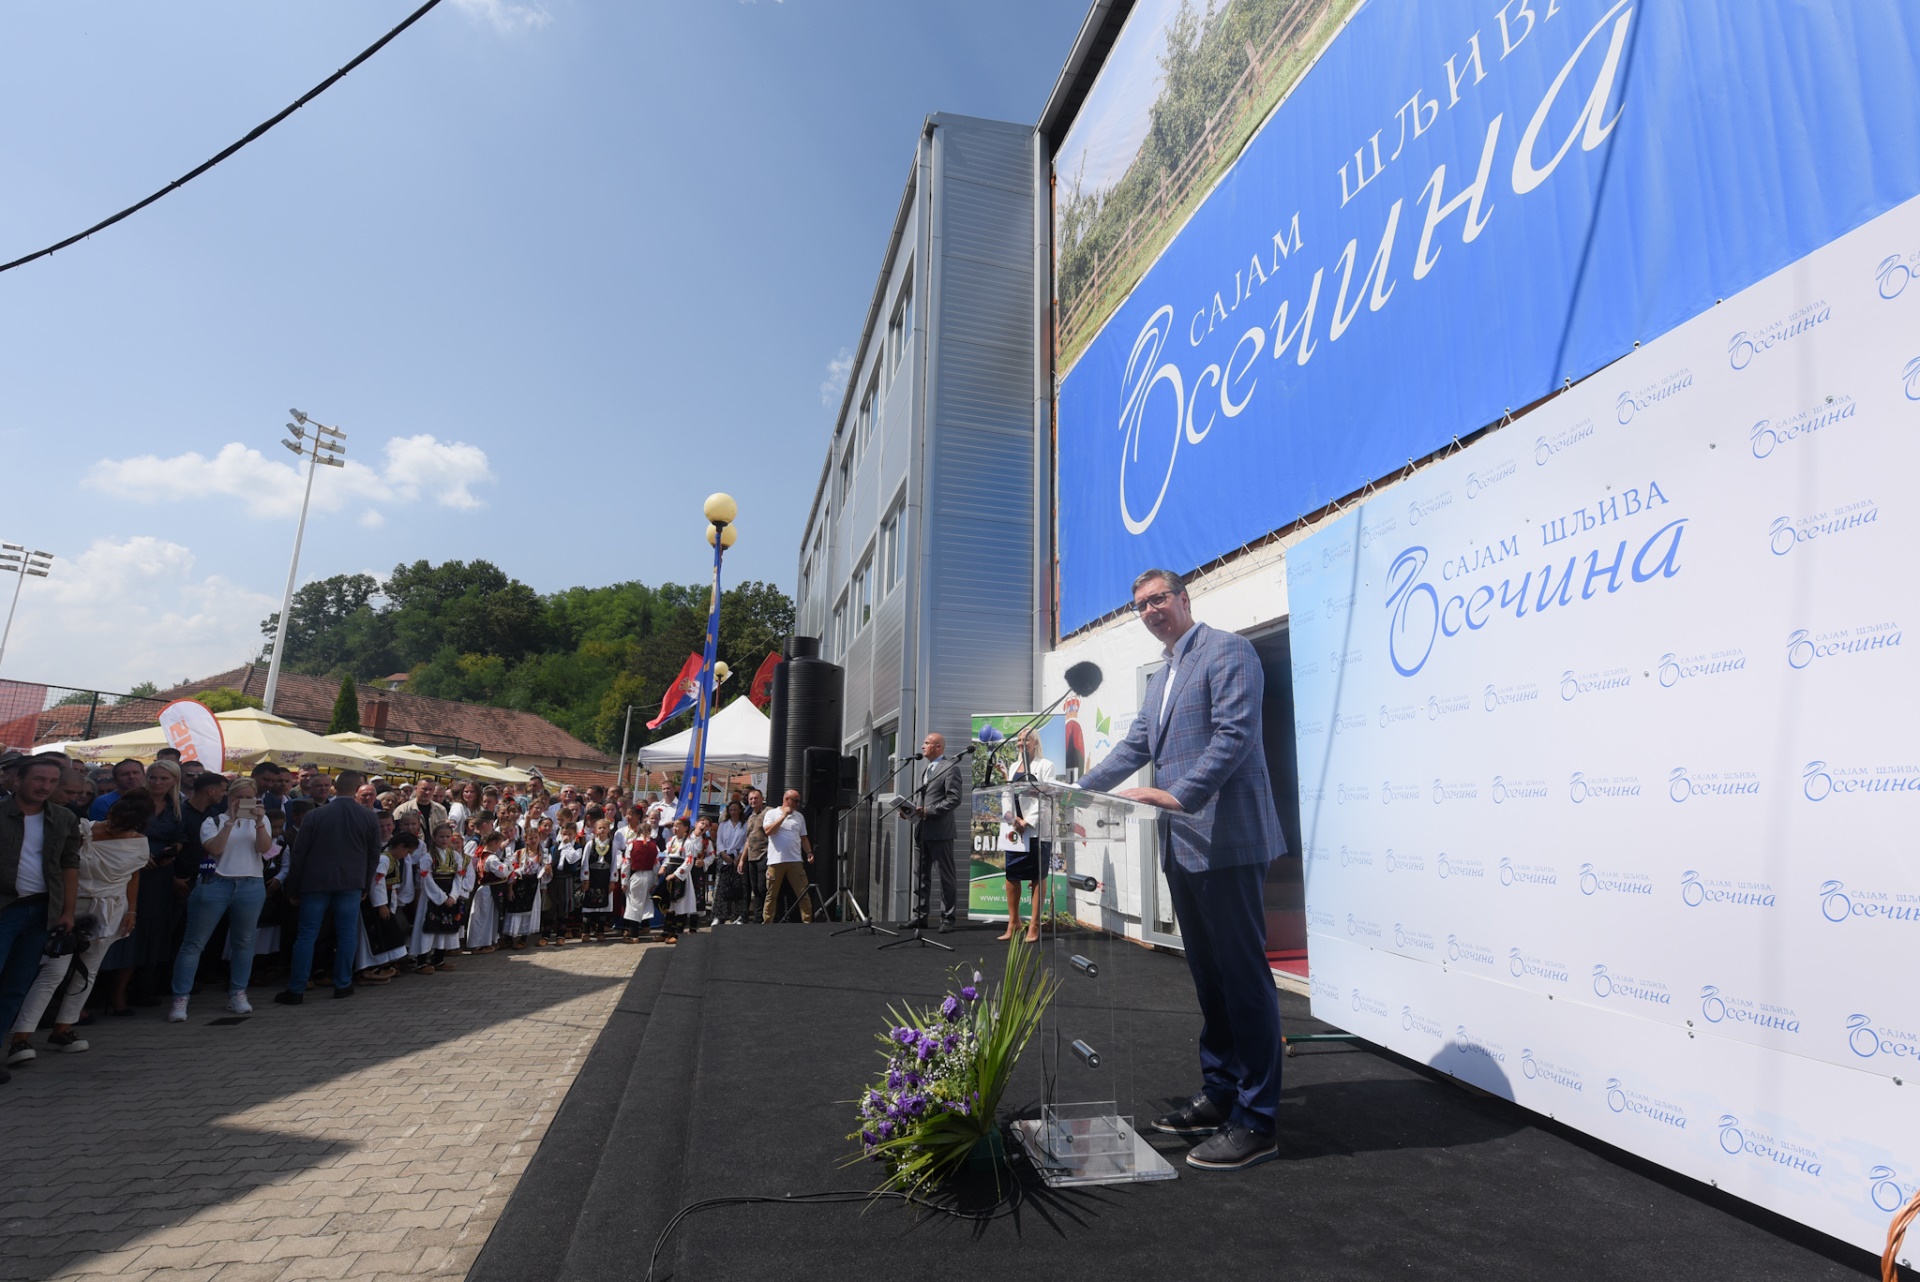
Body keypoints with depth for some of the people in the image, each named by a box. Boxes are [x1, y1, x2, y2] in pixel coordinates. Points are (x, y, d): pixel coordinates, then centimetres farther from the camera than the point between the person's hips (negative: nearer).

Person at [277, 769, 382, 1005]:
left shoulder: (315, 815, -3)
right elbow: (374, 855, 5)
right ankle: (342, 984, 11)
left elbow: (299, 854, -1)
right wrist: (364, 886, 15)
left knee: (306, 935, 5)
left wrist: (293, 890, 7)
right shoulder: (369, 817, 0)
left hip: (316, 882, 0)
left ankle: (296, 990, 7)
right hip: (351, 883, 0)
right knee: (346, 934, 7)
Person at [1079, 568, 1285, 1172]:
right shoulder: (1159, 680, 20)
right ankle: (1219, 1095, 30)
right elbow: (1134, 747, 21)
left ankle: (1255, 1121, 9)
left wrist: (1180, 795, -24)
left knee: (1243, 977, -1)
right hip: (1181, 848, 9)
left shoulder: (1226, 651, -7)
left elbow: (1234, 734, -18)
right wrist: (1077, 789, 12)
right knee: (1208, 979, 17)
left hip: (1226, 843, -9)